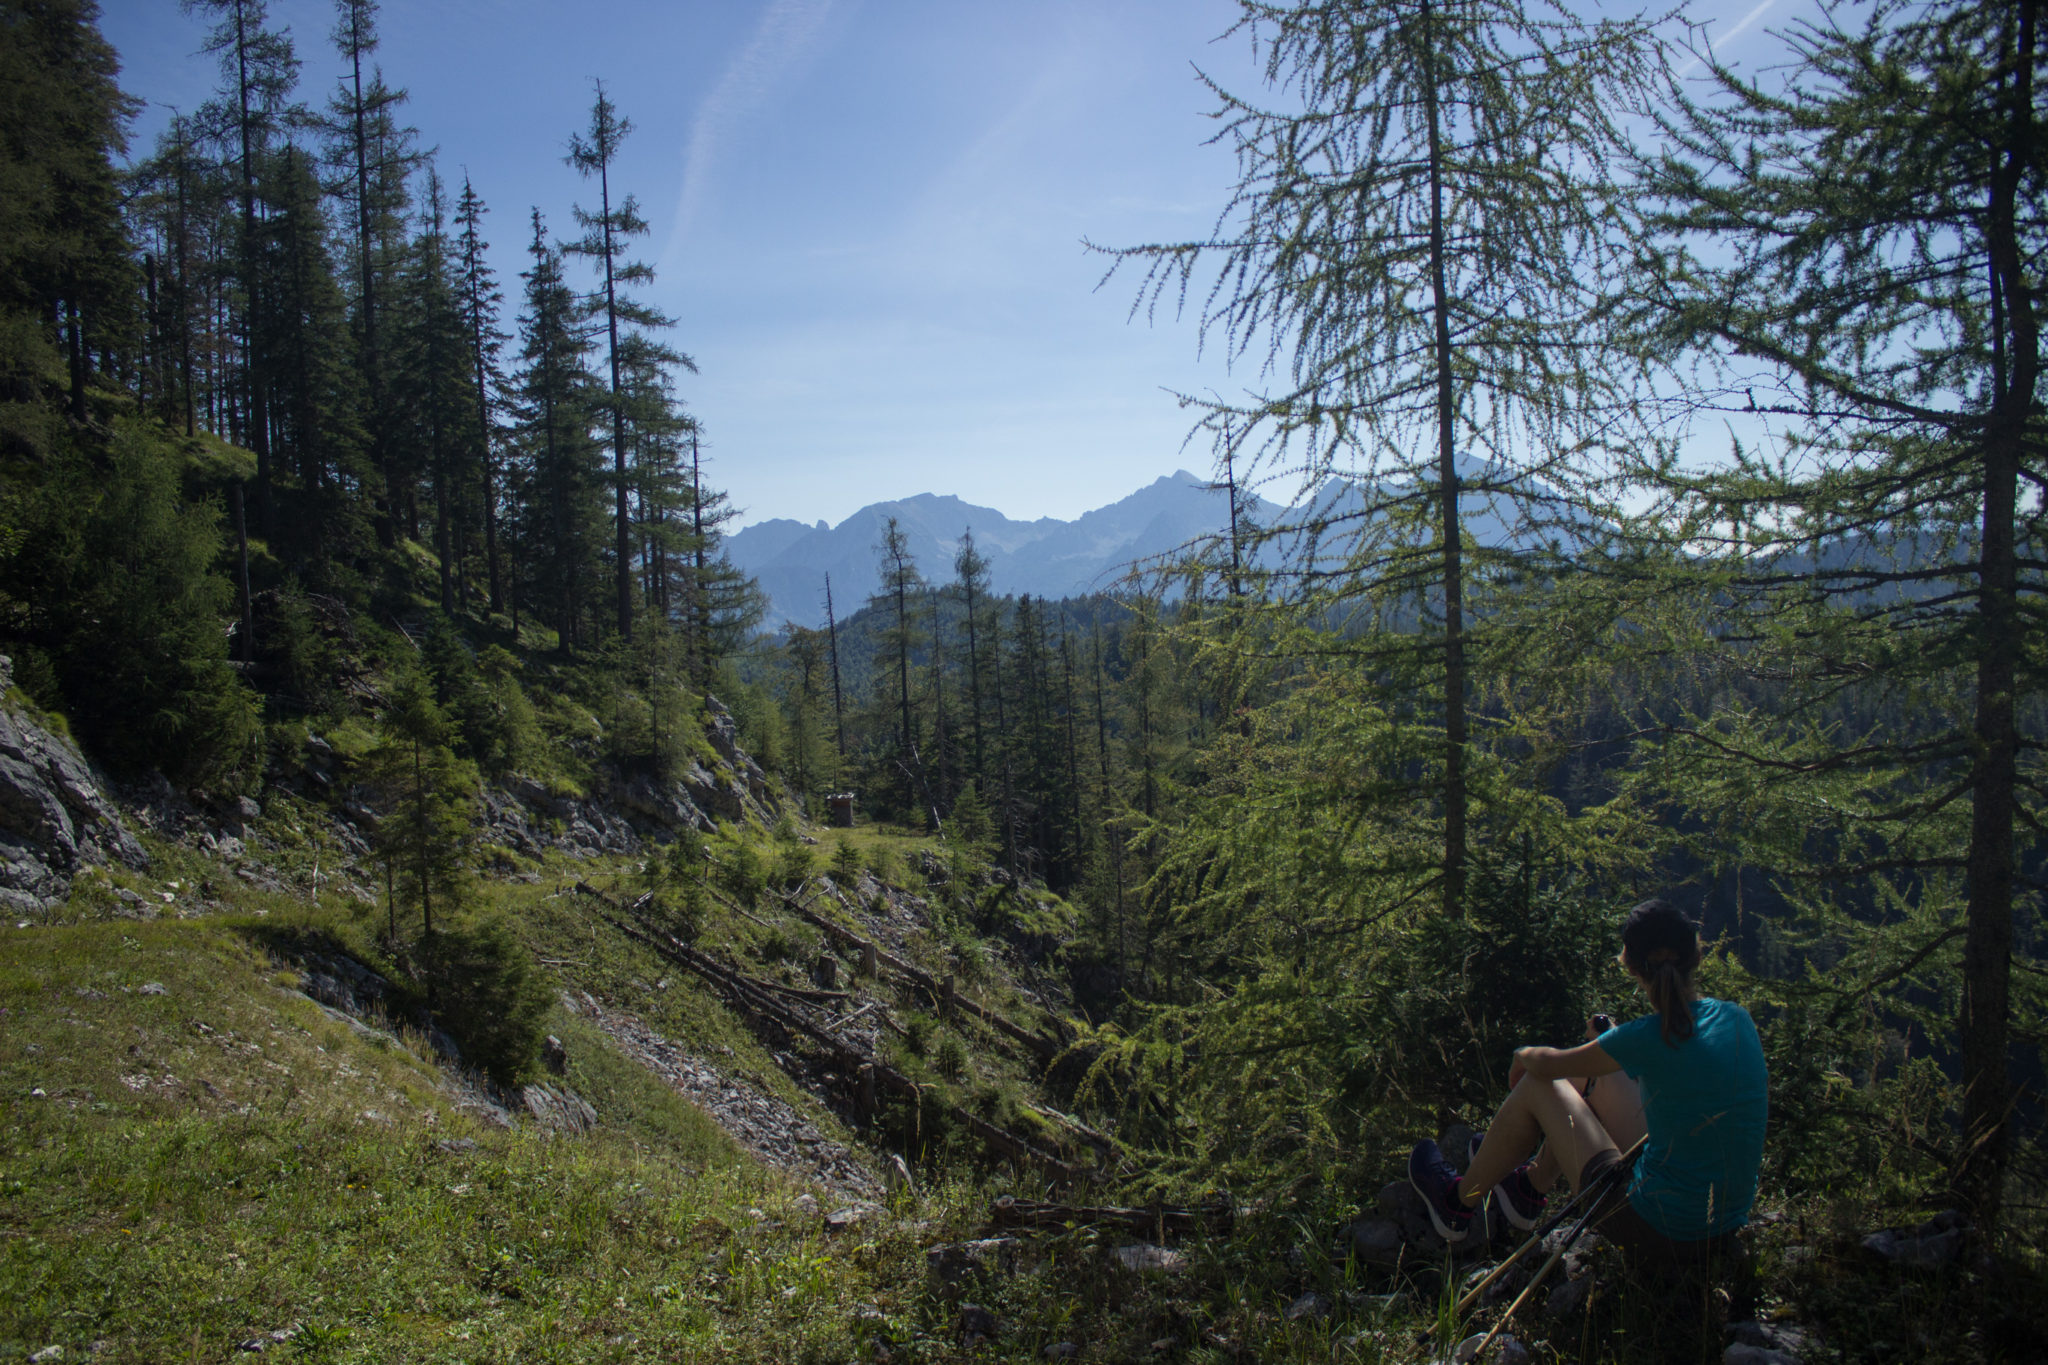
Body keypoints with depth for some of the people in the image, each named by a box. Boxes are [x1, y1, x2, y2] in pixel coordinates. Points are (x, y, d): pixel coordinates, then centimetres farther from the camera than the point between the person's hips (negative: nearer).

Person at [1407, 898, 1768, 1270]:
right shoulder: (1737, 1018, -5)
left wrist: (1524, 1054, 17)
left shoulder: (1650, 1037, -23)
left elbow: (1548, 1065, -6)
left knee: (1535, 1086, 7)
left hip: (1664, 1235, -7)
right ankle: (1532, 1186, 42)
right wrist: (1612, 1040, 27)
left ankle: (1460, 1204, 28)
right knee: (1588, 1077, 19)